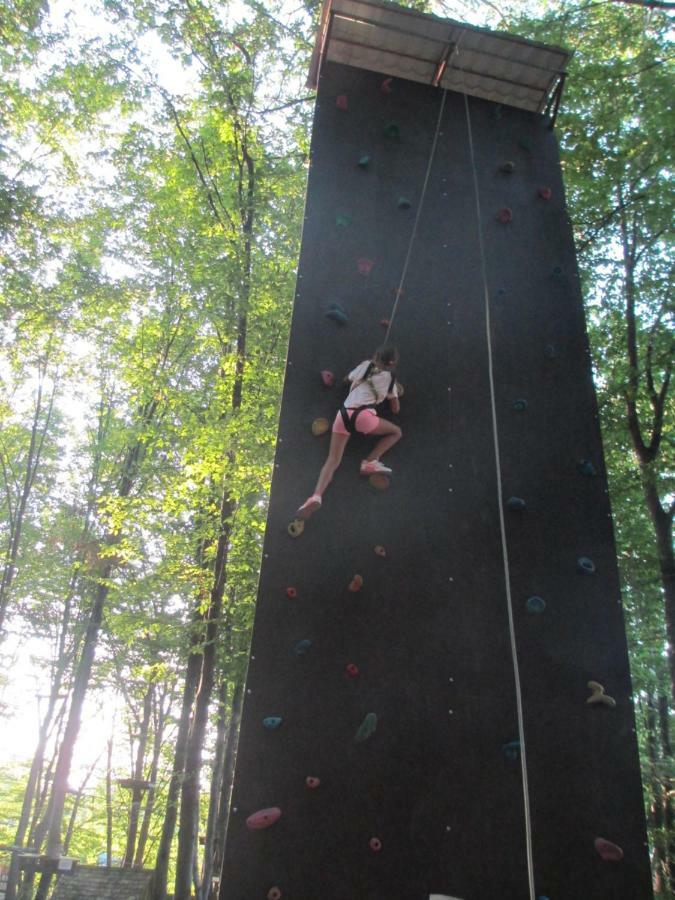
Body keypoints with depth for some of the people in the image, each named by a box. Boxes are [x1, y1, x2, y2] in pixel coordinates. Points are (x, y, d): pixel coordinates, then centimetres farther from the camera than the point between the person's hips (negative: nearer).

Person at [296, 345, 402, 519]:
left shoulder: (365, 365, 21)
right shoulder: (389, 378, 15)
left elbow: (348, 379, 42)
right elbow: (395, 409, 22)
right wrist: (393, 392, 38)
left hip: (343, 414, 3)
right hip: (363, 415, -3)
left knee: (332, 460, 0)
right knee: (396, 432, 19)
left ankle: (316, 496, -24)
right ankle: (370, 462, 3)